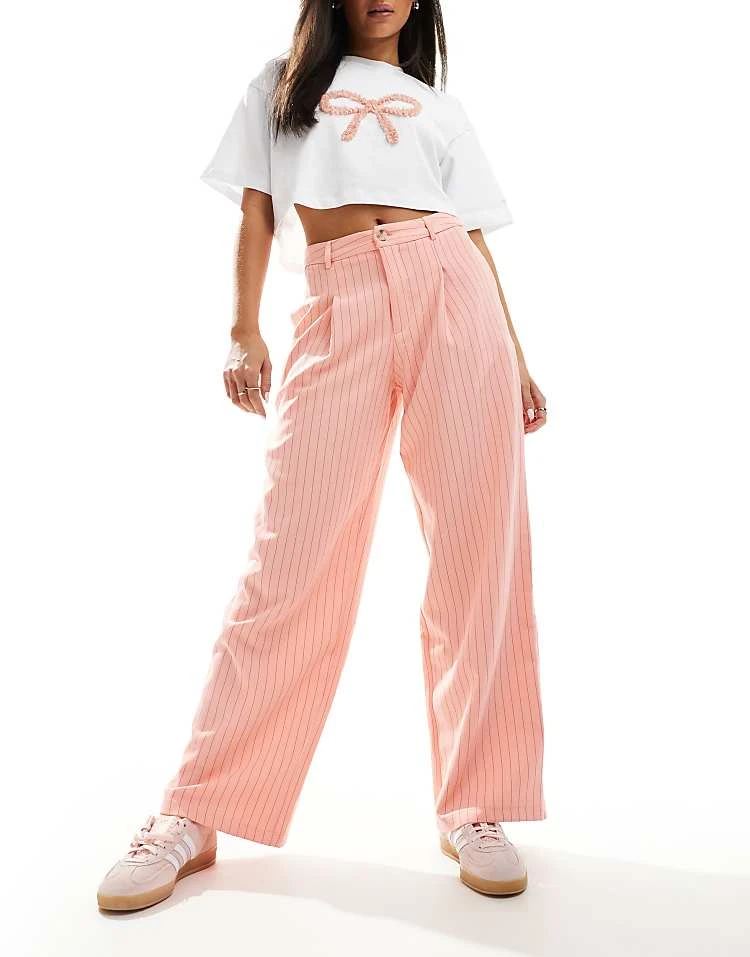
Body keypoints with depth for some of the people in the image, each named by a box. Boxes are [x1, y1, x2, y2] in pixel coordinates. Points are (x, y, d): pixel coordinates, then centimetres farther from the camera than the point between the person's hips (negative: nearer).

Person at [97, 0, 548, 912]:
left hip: (452, 295, 2)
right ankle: (194, 818, 0)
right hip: (338, 312, -2)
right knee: (292, 562, -9)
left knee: (479, 556, -6)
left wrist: (515, 357, 8)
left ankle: (472, 808, 5)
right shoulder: (283, 82, 24)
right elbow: (257, 217, 15)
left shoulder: (440, 107, 25)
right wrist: (244, 332, 2)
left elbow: (474, 236, 18)